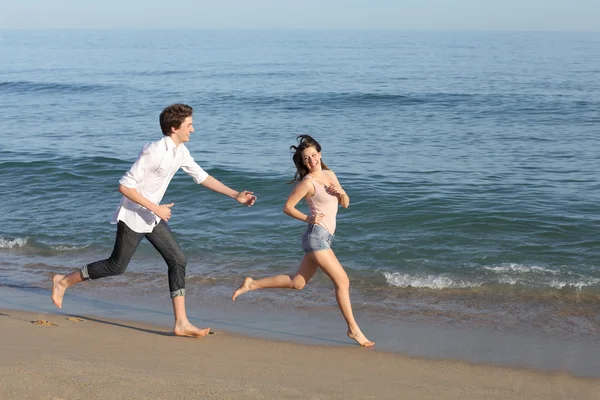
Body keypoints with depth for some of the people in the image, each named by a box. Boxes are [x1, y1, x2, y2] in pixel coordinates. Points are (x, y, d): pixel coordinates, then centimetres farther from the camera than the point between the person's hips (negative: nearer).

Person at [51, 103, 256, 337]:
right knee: (117, 266, 2)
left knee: (178, 260, -1)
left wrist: (235, 195, 10)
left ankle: (181, 323, -2)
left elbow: (202, 177, 14)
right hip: (133, 217, -9)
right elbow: (124, 186, -25)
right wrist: (156, 208, -24)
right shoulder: (154, 152, -25)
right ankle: (64, 281, 22)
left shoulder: (180, 152, 3)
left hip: (152, 218, 9)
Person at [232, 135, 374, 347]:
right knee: (342, 281, -8)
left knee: (297, 282, 14)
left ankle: (252, 284, 23)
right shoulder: (307, 182, -9)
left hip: (325, 237, 8)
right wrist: (308, 218, -15)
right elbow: (287, 207, -6)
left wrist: (340, 193, -4)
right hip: (316, 235, -8)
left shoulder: (330, 175, 12)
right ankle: (353, 329, 0)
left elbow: (345, 204, 17)